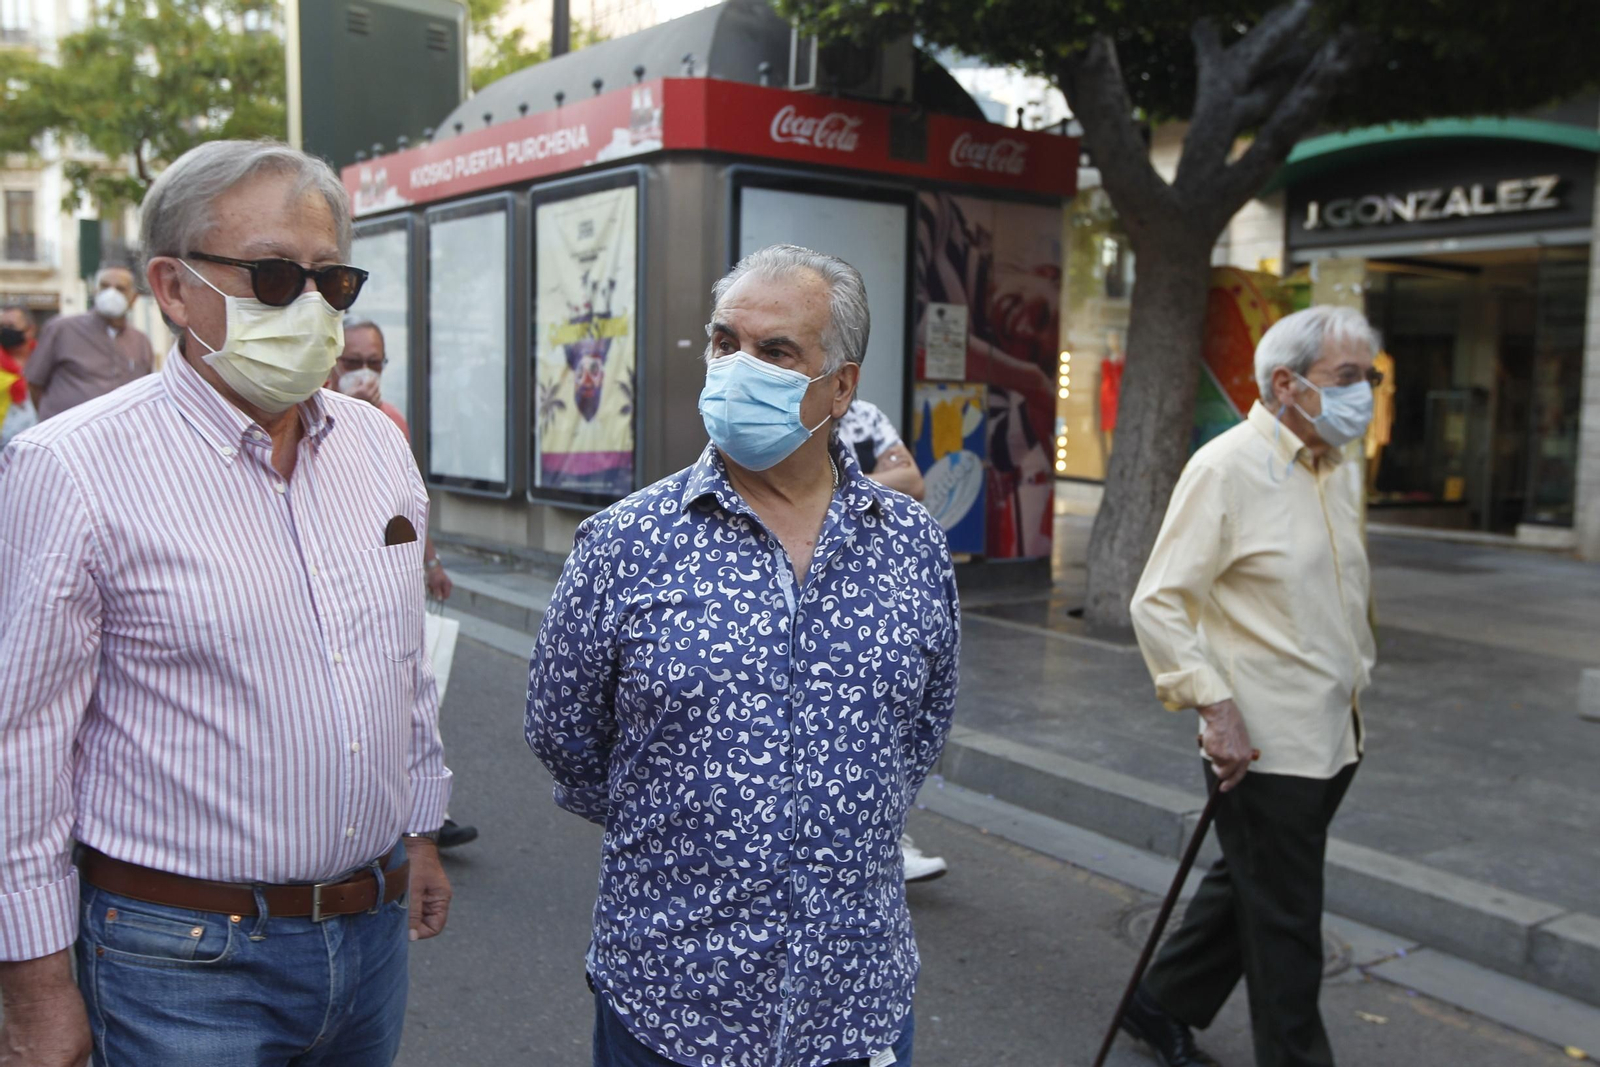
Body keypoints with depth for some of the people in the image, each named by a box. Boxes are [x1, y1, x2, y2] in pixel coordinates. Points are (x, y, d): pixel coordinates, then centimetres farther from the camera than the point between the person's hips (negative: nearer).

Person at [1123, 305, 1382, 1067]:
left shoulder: (1341, 471, 10)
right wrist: (1216, 707, -23)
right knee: (1285, 927, 2)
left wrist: (1356, 678, 20)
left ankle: (1163, 1005, 39)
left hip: (1332, 740, 8)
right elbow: (1157, 602, -18)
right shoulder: (1227, 468, -14)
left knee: (1247, 890, 20)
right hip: (1262, 746, -8)